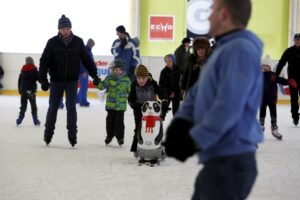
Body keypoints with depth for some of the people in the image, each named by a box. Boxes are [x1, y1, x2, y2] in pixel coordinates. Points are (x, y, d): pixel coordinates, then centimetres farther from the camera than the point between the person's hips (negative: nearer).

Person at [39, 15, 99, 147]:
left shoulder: (78, 42, -6)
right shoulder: (52, 42, -10)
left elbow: (86, 60, 3)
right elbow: (44, 61, -9)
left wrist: (94, 75, 3)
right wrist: (43, 79, -16)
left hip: (72, 81, 0)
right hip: (56, 81, 0)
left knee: (71, 107, -1)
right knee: (53, 107, 8)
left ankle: (72, 135, 5)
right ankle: (48, 133, 20)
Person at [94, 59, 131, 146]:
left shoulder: (126, 80, 0)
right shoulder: (109, 78, -2)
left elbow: (130, 90, 9)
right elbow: (102, 86, -6)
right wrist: (97, 83, -23)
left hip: (121, 105, -1)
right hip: (110, 104, 1)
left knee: (119, 121, -1)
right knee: (110, 120, 11)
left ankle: (120, 137, 9)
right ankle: (109, 135, 27)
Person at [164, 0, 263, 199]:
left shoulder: (240, 50, -16)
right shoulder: (224, 50, 19)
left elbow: (227, 108, -24)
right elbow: (197, 93, 15)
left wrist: (193, 141, -21)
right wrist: (179, 125, -2)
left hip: (230, 162, -11)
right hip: (219, 161, 11)